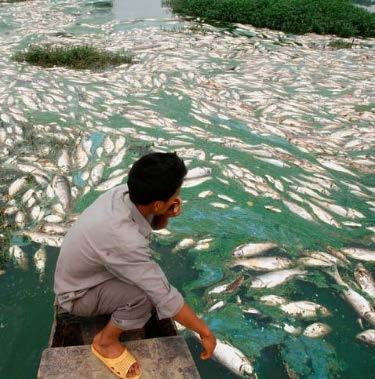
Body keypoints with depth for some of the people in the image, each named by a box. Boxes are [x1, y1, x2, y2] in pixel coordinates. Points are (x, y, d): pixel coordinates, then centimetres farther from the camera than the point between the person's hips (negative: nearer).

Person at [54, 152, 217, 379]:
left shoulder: (124, 192, -18)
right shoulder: (125, 240, -40)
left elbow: (155, 223, 3)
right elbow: (165, 297, -33)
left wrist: (168, 214, -21)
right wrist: (205, 332, -20)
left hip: (81, 272, 8)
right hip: (76, 295, -8)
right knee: (148, 294, -25)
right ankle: (106, 341, 0)